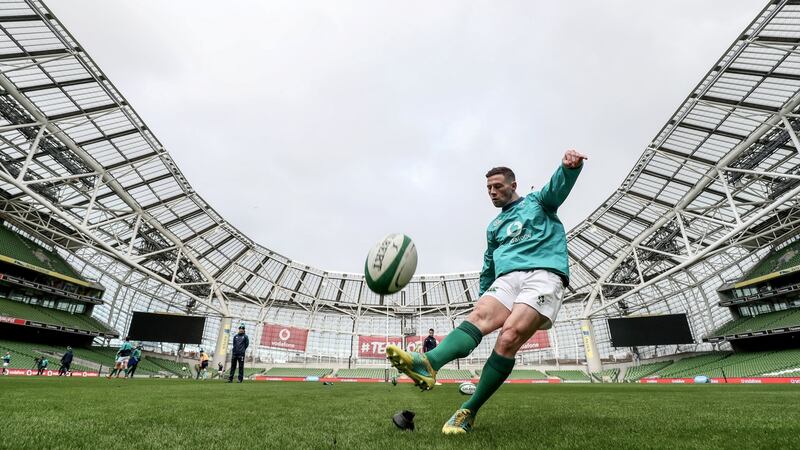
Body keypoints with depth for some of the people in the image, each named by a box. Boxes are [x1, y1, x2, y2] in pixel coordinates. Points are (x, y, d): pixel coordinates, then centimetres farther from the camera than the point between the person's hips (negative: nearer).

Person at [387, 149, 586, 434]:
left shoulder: (537, 202, 18)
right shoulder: (493, 227, 29)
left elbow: (558, 187, -3)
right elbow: (489, 267, 32)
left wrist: (568, 166, -25)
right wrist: (483, 296, 27)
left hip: (545, 274, -4)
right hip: (507, 279, 4)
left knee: (509, 336, -24)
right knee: (480, 316, -25)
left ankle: (468, 412, -20)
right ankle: (428, 363, -49)